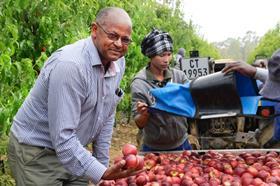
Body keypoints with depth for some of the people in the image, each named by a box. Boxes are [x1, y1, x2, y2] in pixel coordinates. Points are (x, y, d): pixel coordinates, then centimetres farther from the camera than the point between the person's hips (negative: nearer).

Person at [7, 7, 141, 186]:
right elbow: (62, 137, -30)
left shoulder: (118, 63, -3)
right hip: (36, 152, -7)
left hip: (73, 149, 7)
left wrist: (103, 162, 7)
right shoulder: (69, 64, -28)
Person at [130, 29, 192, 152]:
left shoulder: (179, 76, -6)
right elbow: (139, 124, -12)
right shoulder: (139, 83, -14)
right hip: (154, 149, -3)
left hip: (181, 144, 3)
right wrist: (143, 115, -33)